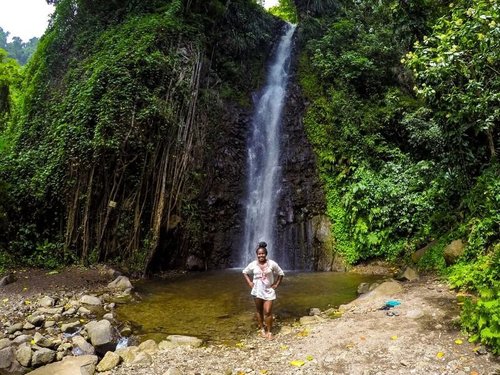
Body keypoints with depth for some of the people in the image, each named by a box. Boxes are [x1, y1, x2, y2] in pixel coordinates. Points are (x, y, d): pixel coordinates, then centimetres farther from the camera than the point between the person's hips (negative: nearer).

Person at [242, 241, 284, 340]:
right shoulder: (253, 264, -4)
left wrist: (276, 284, -2)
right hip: (257, 291, 2)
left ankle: (269, 331, 9)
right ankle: (262, 329, 27)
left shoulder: (272, 263, -9)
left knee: (268, 312, -6)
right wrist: (249, 282, 4)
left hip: (269, 291, -2)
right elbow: (245, 272, 12)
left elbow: (281, 273, 2)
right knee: (259, 311, 11)